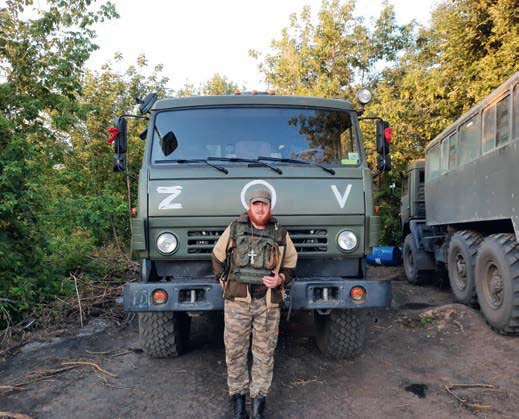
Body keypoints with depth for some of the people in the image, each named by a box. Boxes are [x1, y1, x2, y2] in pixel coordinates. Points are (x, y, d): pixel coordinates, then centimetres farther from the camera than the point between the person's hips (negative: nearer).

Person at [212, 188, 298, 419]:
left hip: (268, 303, 1)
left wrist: (280, 279, -4)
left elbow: (291, 264, 14)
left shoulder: (281, 234, 6)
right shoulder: (234, 229, 5)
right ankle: (237, 395, 22)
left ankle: (259, 398, 20)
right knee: (235, 350, 6)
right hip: (237, 299, 0)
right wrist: (224, 280, 9)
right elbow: (217, 256, 16)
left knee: (264, 352, 7)